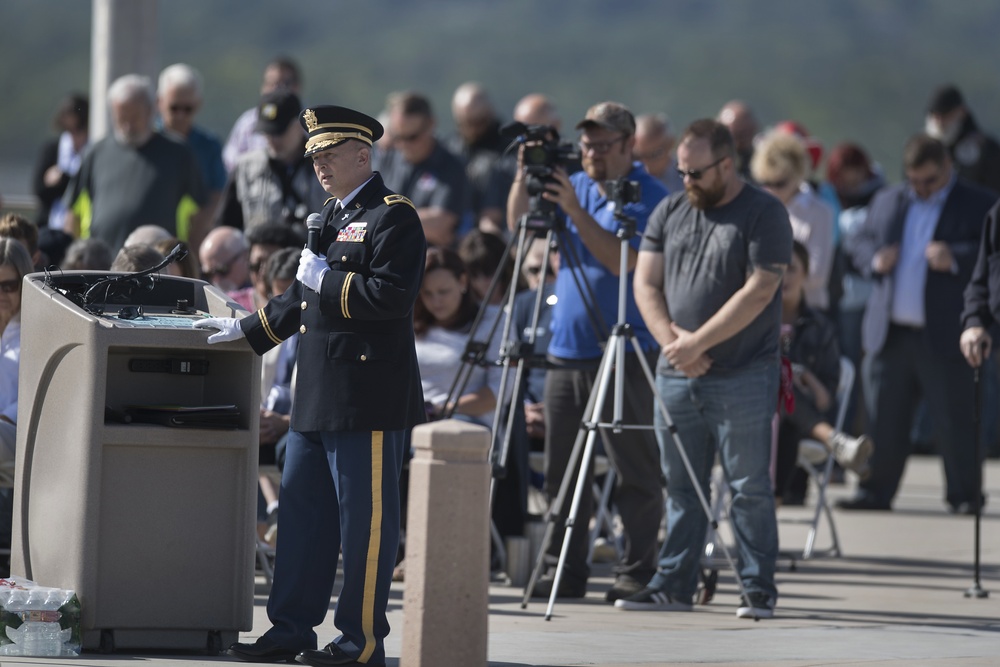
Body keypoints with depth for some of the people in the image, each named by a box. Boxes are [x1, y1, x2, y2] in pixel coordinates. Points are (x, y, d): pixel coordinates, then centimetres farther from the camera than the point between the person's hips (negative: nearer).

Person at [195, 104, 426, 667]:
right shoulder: (333, 217, 20)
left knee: (366, 519, -4)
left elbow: (393, 294, -21)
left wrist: (327, 281, -15)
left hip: (369, 400, -10)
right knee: (303, 510, 11)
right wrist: (246, 329, 27)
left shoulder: (394, 217, -9)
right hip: (318, 397, 10)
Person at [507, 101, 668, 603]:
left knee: (634, 472, -2)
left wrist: (574, 210, -22)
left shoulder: (647, 196, -6)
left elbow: (623, 261, -18)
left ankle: (637, 571, 2)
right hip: (567, 350, 7)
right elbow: (517, 224, 10)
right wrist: (526, 175, -5)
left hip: (625, 352, -6)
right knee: (562, 469, 7)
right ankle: (566, 570, 12)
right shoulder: (576, 185, 13)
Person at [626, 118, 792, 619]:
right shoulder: (669, 212, 12)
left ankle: (759, 591, 1)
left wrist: (698, 342, -15)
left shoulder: (764, 215, -5)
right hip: (677, 376, 5)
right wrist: (671, 340, -7)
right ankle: (673, 586, 14)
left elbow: (758, 292, -13)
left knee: (749, 489, -3)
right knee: (681, 488, 9)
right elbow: (646, 283, 9)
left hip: (743, 376, -5)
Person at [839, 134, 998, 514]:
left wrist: (956, 259, -23)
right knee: (884, 419, 6)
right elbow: (857, 244, 21)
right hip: (890, 334, 4)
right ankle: (876, 492, 14)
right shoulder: (888, 201, 17)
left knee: (954, 421, -1)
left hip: (943, 336, -4)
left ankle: (963, 495, 8)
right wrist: (874, 259, -1)